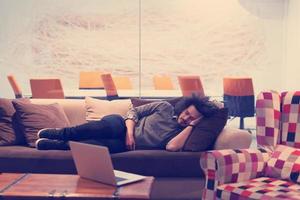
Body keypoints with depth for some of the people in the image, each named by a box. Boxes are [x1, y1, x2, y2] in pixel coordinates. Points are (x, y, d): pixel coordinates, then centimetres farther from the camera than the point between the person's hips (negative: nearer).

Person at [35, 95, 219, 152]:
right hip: (122, 126, 1)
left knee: (112, 146, -36)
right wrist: (130, 132, -9)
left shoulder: (181, 134, 4)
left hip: (125, 145, 0)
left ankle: (54, 145, -26)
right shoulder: (165, 107, 7)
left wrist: (192, 125, -14)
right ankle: (59, 133, -22)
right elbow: (134, 111, 8)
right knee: (110, 126, -37)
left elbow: (171, 147, -20)